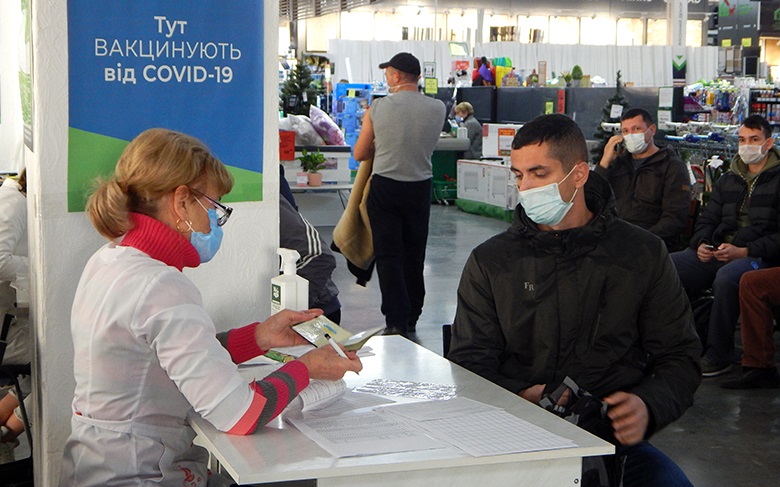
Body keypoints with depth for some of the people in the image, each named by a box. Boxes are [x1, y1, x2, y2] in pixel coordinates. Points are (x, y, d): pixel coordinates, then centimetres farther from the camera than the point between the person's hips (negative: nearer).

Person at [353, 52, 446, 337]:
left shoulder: (378, 108, -9)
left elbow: (360, 154, 1)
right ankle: (411, 319, 22)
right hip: (420, 188, 2)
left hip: (385, 187, -2)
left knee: (388, 255, 2)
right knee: (414, 255, 14)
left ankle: (396, 321, -6)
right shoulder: (438, 109, -5)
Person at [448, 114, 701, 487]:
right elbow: (469, 361, 4)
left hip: (614, 438, 1)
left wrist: (648, 405, -12)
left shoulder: (643, 255, 9)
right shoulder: (489, 262, 9)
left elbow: (680, 356, 10)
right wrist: (519, 398, -17)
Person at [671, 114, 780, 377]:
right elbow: (707, 220, 24)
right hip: (715, 253, 6)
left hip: (758, 257, -6)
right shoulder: (728, 180, 23)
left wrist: (744, 251, -17)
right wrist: (701, 244, 1)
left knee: (727, 276, -40)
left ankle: (718, 356, -26)